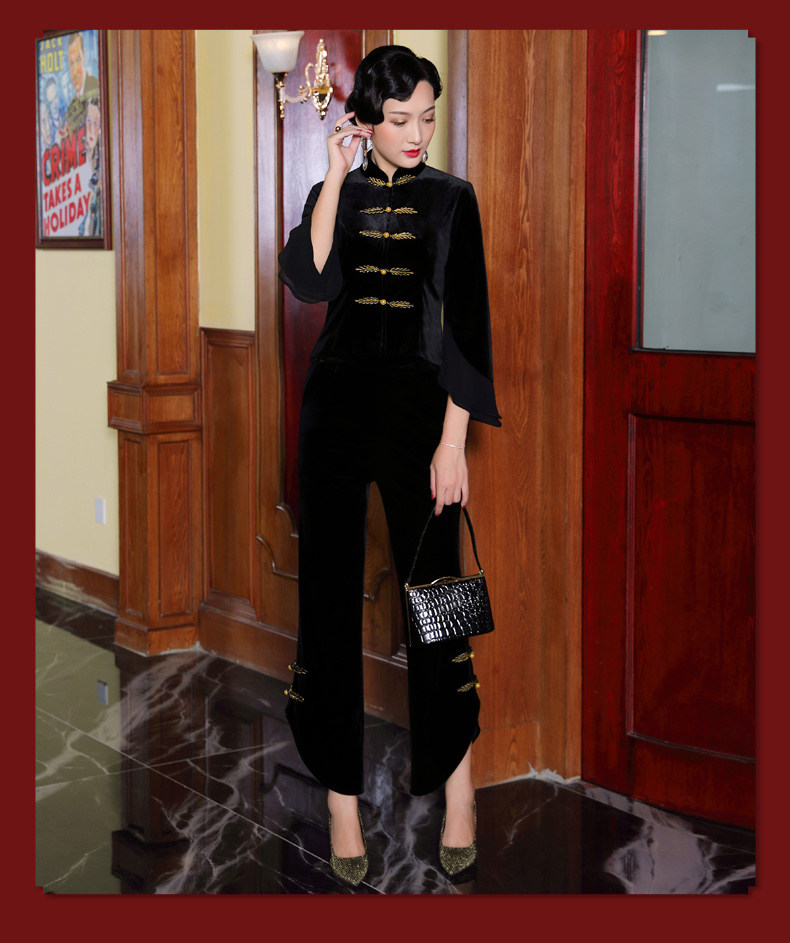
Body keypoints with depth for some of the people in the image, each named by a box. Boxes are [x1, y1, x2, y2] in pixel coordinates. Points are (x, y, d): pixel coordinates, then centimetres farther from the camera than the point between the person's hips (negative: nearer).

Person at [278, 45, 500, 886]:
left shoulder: (450, 199, 4)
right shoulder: (336, 195, 9)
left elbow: (467, 325, -2)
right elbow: (308, 281, -10)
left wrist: (453, 440, -9)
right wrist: (335, 175, -10)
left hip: (418, 404, -2)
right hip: (335, 402, 2)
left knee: (432, 591, -1)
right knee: (328, 595, 1)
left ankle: (457, 777, 15)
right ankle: (341, 793, 10)